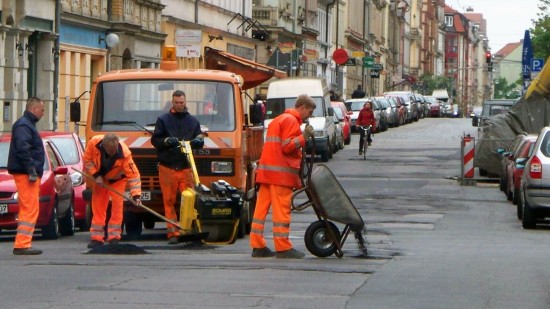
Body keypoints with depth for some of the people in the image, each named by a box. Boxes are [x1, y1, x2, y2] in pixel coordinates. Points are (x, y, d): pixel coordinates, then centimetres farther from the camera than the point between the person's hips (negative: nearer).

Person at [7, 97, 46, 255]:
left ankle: (22, 244, 14)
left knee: (26, 209, 12)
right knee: (30, 209, -12)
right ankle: (22, 245, -14)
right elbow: (22, 150, -22)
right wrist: (31, 170, -23)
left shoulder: (27, 124, 20)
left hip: (27, 174, 11)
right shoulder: (23, 125, -12)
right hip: (26, 174, -11)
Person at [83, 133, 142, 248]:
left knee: (117, 205, -13)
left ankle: (114, 238, -7)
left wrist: (136, 195, -41)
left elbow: (133, 175, -34)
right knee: (98, 206, -1)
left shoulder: (124, 154, -38)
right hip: (100, 178, 2)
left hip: (117, 179, -2)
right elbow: (87, 160, -14)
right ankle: (96, 238, 4)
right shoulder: (93, 143, -33)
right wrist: (96, 175, -21)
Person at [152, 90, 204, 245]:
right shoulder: (163, 120, 8)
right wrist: (167, 141, -15)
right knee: (169, 201, -1)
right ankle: (172, 233, 1)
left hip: (186, 167, 1)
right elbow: (155, 140, 5)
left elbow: (200, 139, 16)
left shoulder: (193, 121, 16)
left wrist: (198, 141, -8)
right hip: (167, 167, -1)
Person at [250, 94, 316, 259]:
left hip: (266, 170, 9)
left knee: (262, 207, 6)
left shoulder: (278, 119, 24)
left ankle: (258, 246, 7)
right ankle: (283, 248, -8)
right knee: (281, 209, -8)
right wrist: (304, 137, -17)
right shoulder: (291, 121, -7)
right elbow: (287, 147, -15)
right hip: (281, 173, -9)